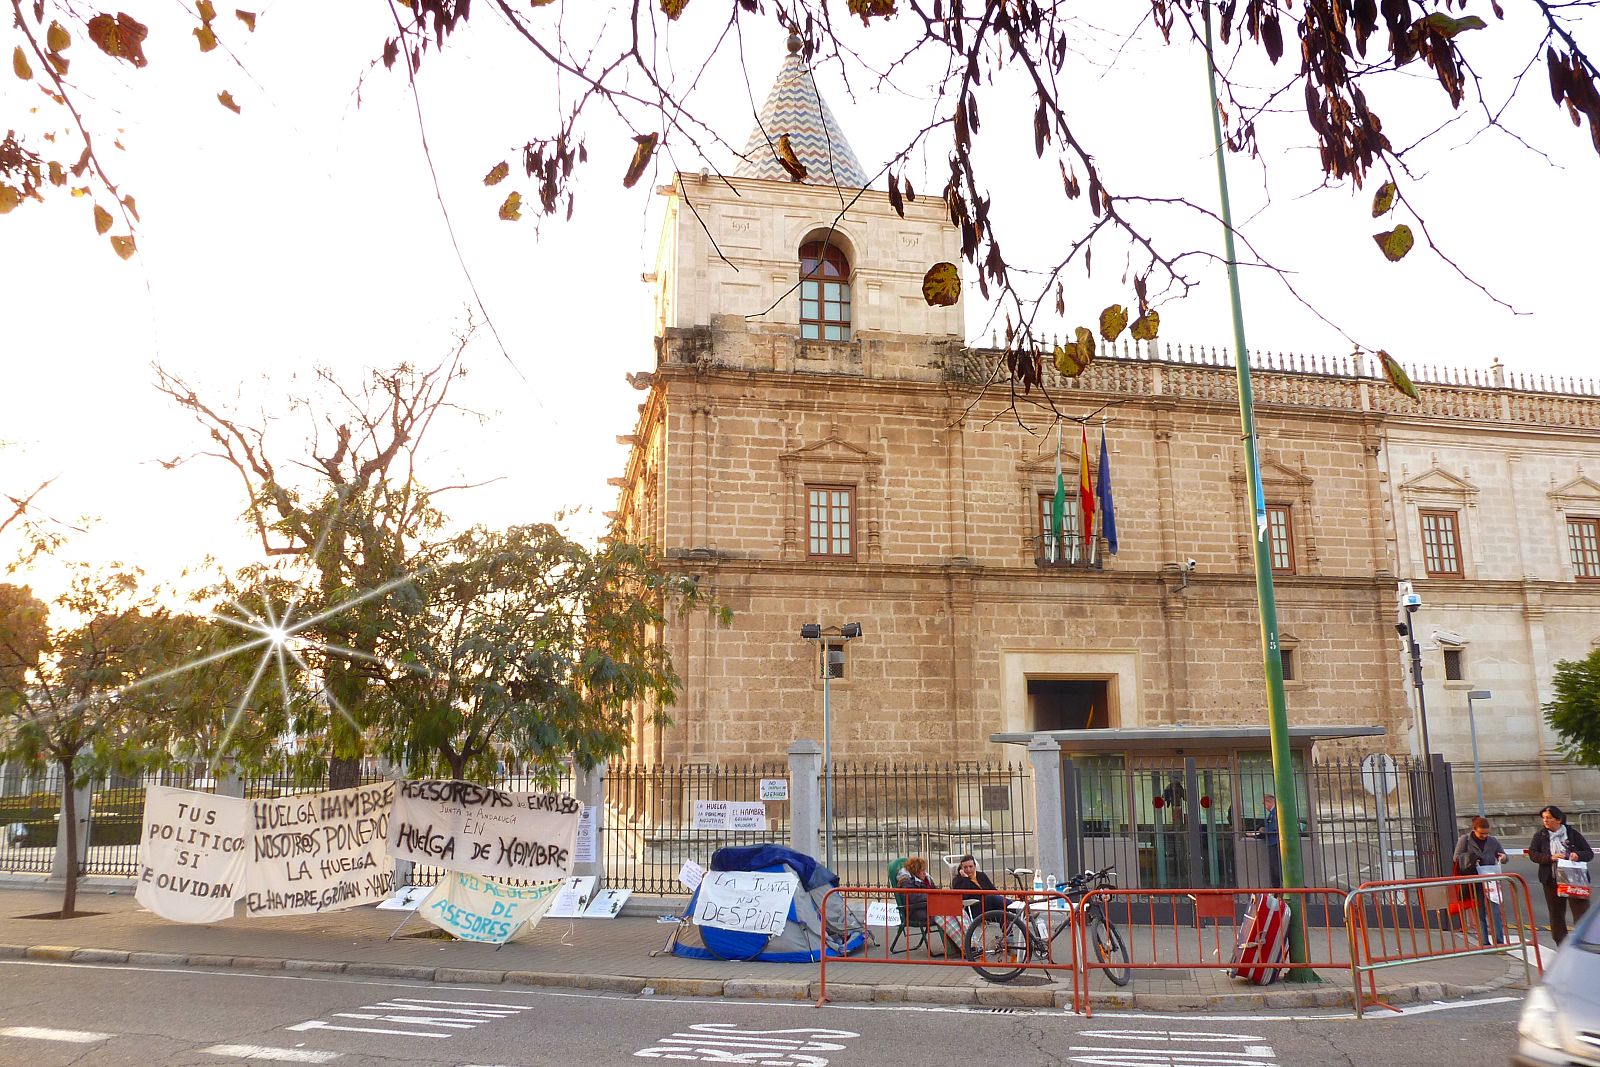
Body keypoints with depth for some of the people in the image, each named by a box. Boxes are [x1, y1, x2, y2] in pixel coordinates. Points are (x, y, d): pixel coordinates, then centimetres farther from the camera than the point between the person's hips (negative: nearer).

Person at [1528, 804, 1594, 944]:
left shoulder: (1572, 833, 0)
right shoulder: (1540, 835, 3)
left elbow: (1589, 853, 3)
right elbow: (1532, 854, -3)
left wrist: (1578, 855, -19)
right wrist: (1550, 858, -19)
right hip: (1552, 880, 2)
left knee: (1581, 911, -5)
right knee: (1556, 914, 9)